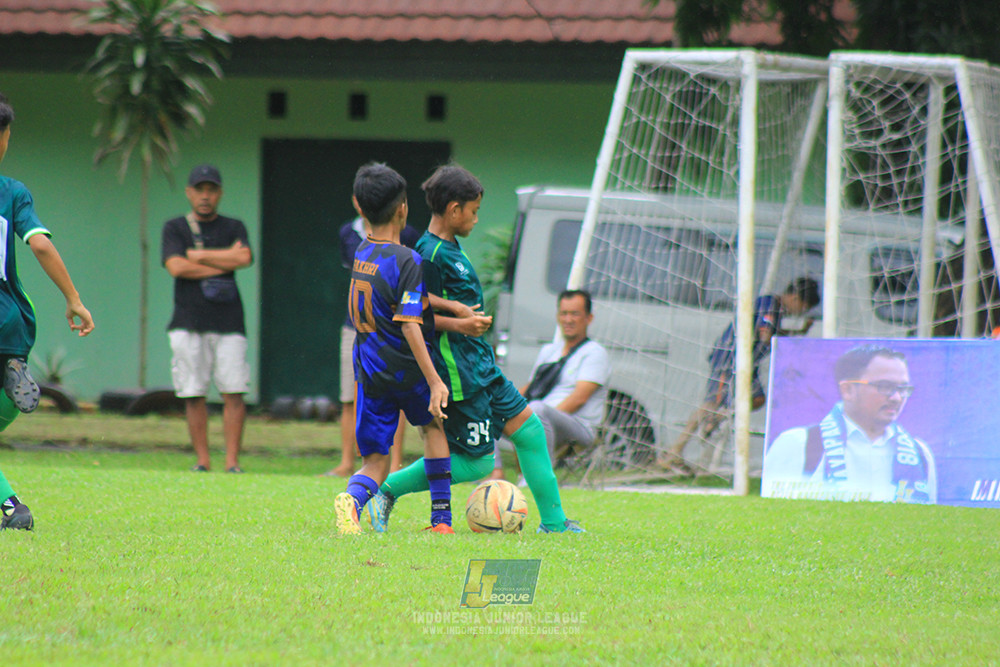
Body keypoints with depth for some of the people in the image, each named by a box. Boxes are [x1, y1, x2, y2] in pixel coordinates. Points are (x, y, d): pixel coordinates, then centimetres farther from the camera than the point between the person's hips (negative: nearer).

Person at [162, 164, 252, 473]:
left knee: (234, 392, -7)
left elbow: (244, 258, -8)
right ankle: (202, 460, 4)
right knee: (193, 395, -2)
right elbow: (176, 267, -8)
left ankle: (232, 461, -6)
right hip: (189, 323, 0)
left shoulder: (233, 227, 12)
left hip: (228, 323, 0)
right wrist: (224, 262, -5)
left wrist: (199, 256, -4)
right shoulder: (175, 228, 9)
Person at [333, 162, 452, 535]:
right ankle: (441, 516, 20)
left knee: (376, 462, 7)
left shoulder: (362, 252, 5)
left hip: (369, 373, 5)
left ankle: (353, 498, -27)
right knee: (434, 423, 24)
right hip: (405, 368, -5)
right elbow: (410, 325, -22)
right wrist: (434, 381, -24)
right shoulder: (407, 261, -15)